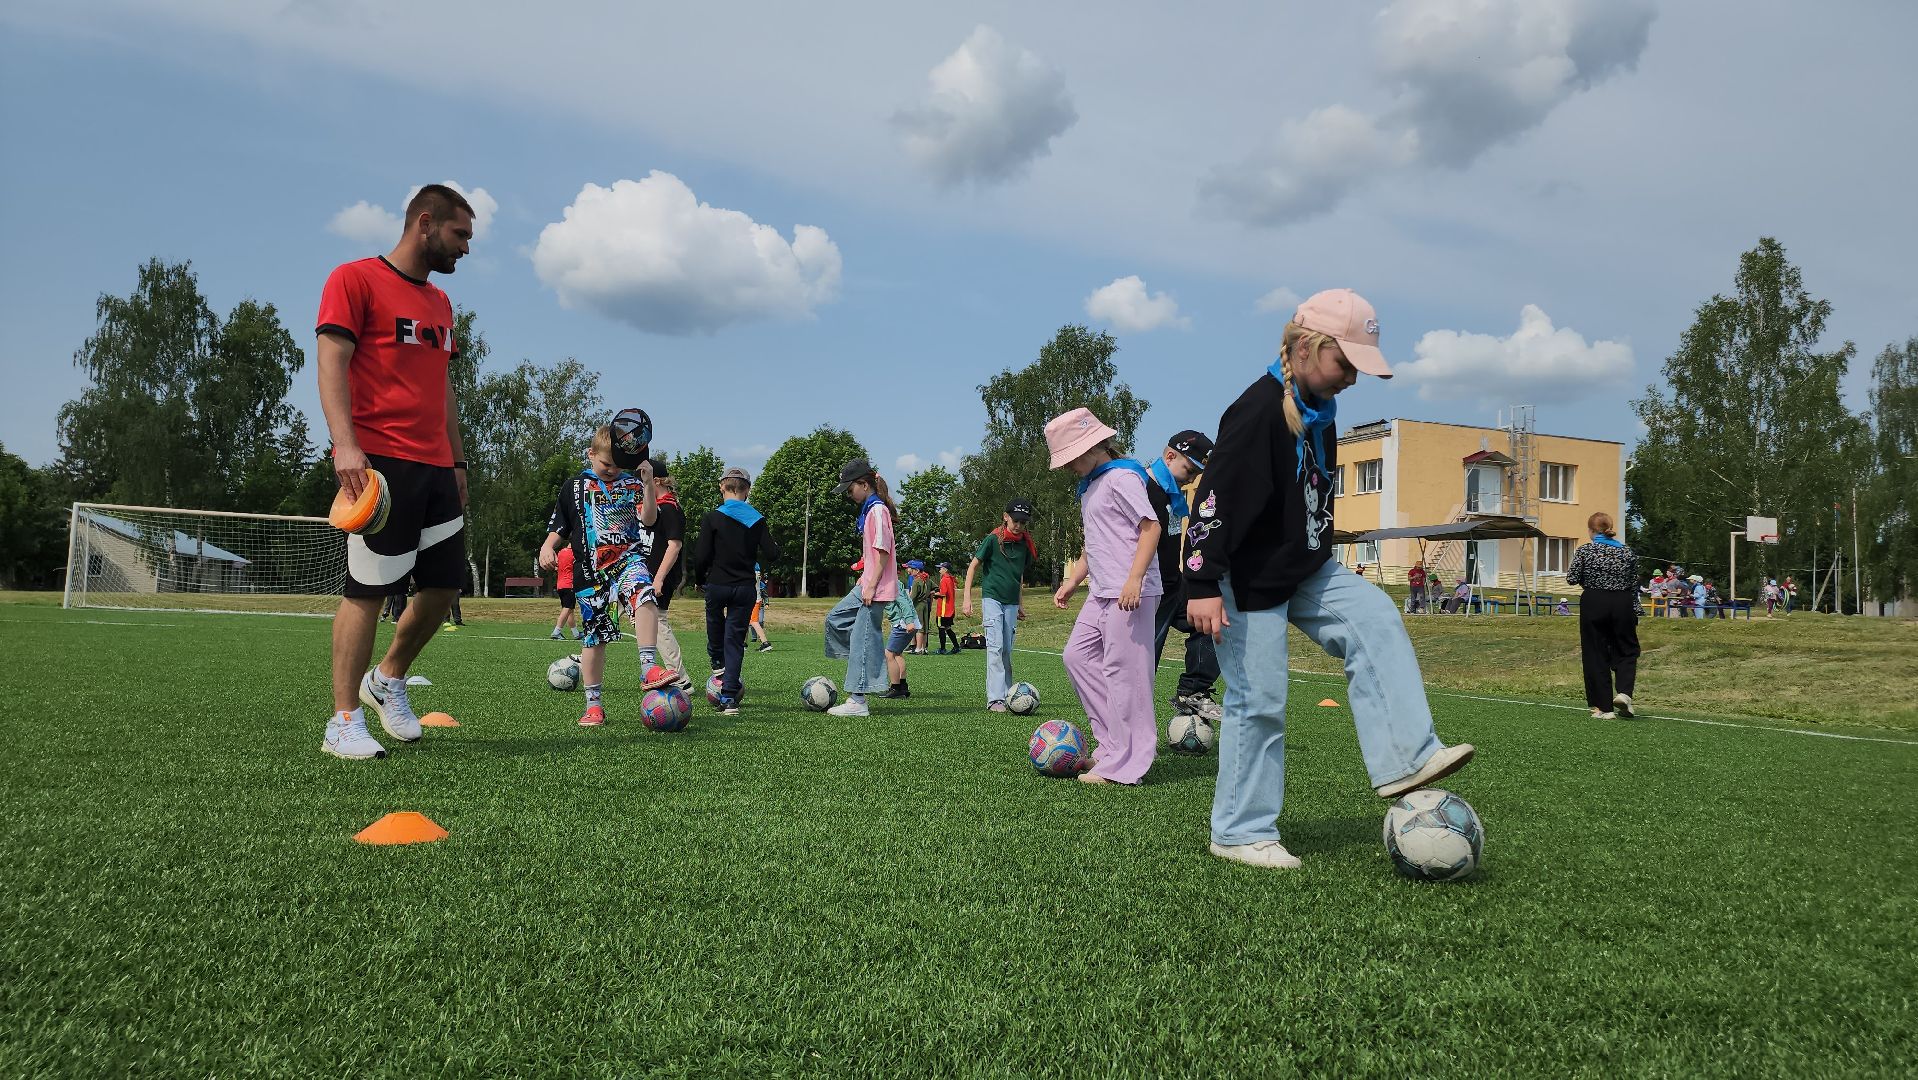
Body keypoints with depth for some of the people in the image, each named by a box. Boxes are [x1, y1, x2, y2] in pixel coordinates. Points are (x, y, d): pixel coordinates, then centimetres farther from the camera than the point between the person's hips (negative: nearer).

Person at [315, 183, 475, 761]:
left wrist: (457, 460, 20)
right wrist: (345, 443, -22)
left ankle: (388, 680, 28)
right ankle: (344, 724, 3)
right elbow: (332, 362, -10)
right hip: (378, 463, -8)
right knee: (368, 589, -6)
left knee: (446, 583, 6)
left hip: (435, 466, 8)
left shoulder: (440, 302, 22)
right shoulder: (355, 279, -1)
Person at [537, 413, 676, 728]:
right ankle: (593, 704, 14)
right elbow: (559, 528, 15)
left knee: (643, 594, -35)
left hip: (627, 558, -1)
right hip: (590, 568, 1)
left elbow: (649, 519, -5)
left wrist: (648, 483, -16)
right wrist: (548, 546, -5)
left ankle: (649, 669, -38)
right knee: (594, 635, 4)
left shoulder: (632, 484, 9)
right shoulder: (574, 487, 11)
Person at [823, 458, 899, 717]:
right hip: (866, 584, 10)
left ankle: (857, 702, -3)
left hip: (877, 588, -10)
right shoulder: (869, 509, 15)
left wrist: (871, 585, -20)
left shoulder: (877, 510, -14)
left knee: (864, 638, -7)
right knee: (835, 619, 17)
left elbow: (883, 551, -19)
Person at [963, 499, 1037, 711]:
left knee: (1007, 651, 9)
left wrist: (1019, 605, 24)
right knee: (995, 647, -13)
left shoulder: (1025, 544, 8)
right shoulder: (993, 539, -7)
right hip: (992, 598, -5)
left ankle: (1007, 694, 18)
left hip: (1011, 603, 5)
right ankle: (995, 698, -15)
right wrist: (967, 598, -9)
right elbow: (973, 566, -3)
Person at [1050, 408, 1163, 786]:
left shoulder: (1121, 476, -9)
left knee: (1122, 669, -9)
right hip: (1101, 593, 10)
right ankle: (1113, 740, 13)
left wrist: (1134, 579, -25)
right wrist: (1073, 580, 19)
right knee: (1077, 655, 9)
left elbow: (1151, 527, -17)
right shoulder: (1089, 486, 19)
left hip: (1130, 593, -10)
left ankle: (1125, 763, -4)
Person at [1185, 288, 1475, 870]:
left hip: (1304, 570, 9)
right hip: (1249, 580, -9)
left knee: (1376, 620, -10)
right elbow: (1215, 499, -25)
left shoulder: (1320, 411, 9)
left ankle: (1405, 757, -11)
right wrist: (1203, 587, -29)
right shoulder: (1259, 410, -20)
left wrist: (1318, 561, 28)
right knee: (1259, 701, -4)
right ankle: (1240, 833, 9)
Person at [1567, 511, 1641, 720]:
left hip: (1593, 604, -2)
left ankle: (1604, 707, 6)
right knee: (1626, 650, 14)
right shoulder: (1627, 552, 5)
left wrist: (1578, 573, 15)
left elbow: (1572, 579, -8)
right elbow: (1634, 586, 8)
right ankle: (1624, 692, -10)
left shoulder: (1584, 551, -5)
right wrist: (1635, 614, 14)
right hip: (1622, 605, 2)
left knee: (1596, 655, 5)